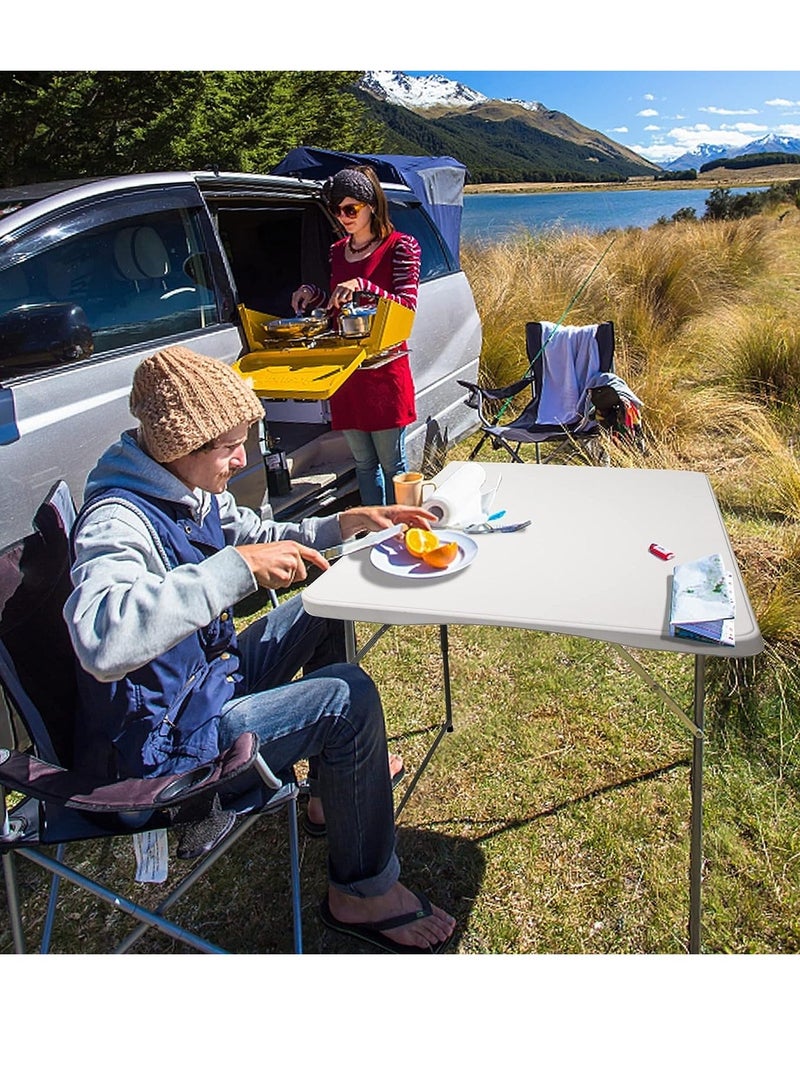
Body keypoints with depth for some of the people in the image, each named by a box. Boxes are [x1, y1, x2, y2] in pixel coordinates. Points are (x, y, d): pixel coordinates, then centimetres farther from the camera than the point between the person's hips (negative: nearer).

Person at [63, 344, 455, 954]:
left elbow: (256, 538, 17)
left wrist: (343, 525, 2)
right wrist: (235, 567, -45)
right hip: (160, 741, -10)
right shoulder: (118, 522, -28)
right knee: (348, 696, -20)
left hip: (206, 676, 10)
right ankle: (364, 892, 0)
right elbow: (101, 639, -47)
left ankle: (340, 776, 29)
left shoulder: (193, 492, 0)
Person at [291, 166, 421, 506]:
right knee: (363, 463, 13)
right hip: (345, 368, 6)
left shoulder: (400, 246, -4)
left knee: (391, 464, 2)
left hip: (384, 369, -6)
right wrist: (313, 294, 3)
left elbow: (407, 307, -13)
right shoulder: (337, 251, 14)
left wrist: (363, 286, -26)